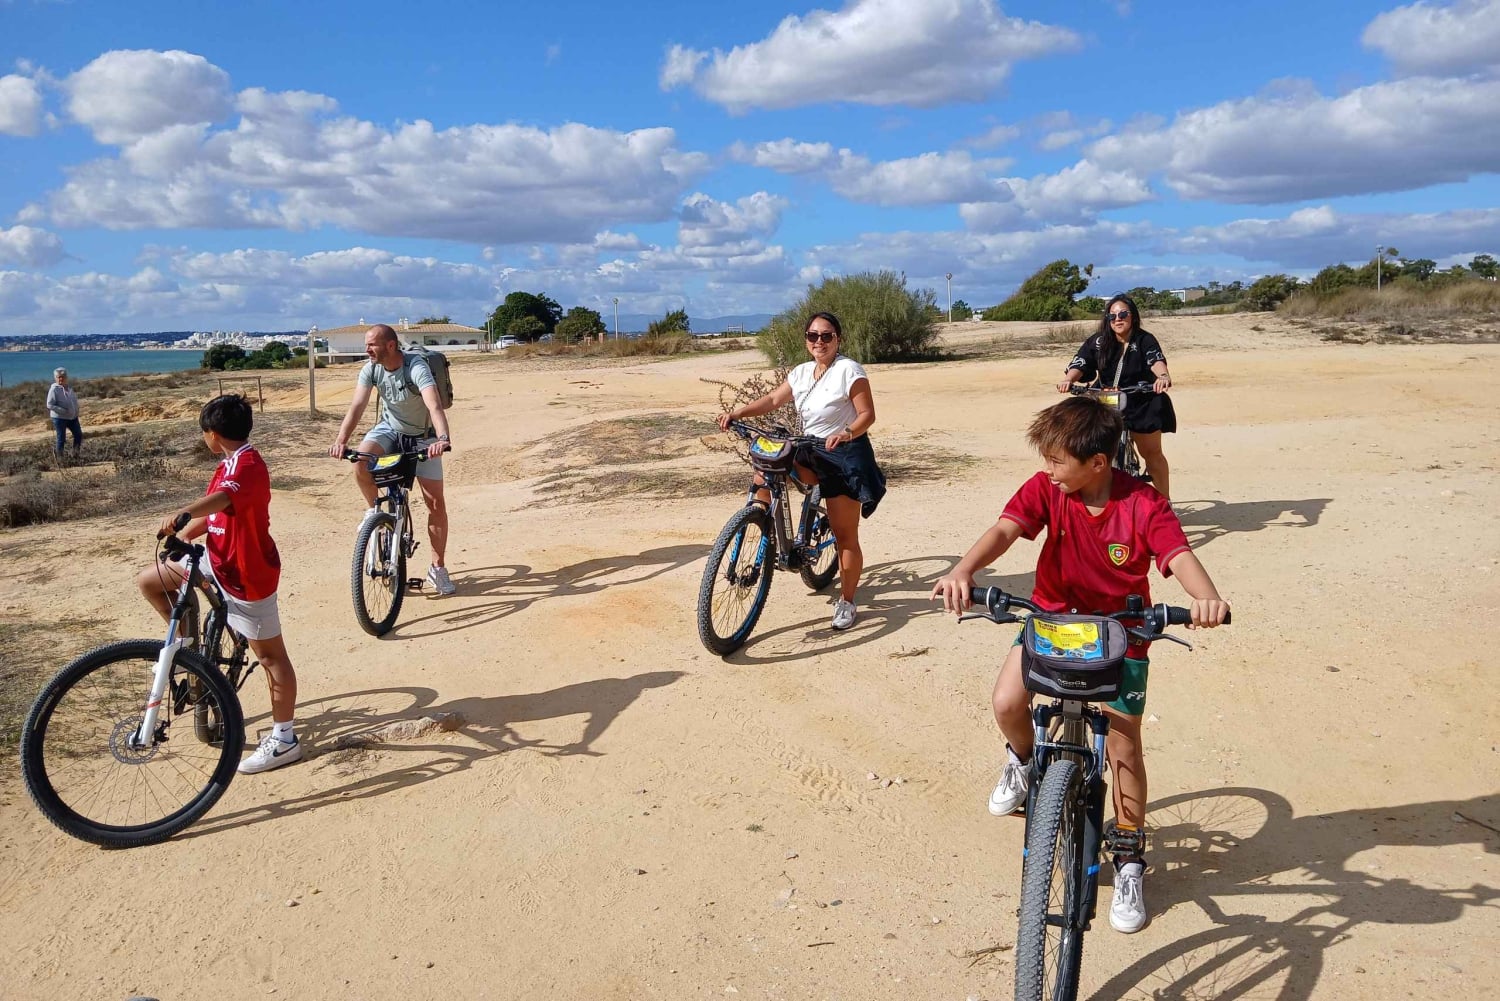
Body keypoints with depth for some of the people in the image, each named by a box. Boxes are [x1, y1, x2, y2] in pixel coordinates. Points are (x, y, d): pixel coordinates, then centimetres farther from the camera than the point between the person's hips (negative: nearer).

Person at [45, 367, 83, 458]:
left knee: (79, 435, 9)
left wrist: (76, 411, 2)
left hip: (72, 417, 7)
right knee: (61, 438, 0)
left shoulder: (69, 388, 8)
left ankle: (75, 454, 23)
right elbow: (50, 405, -18)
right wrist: (63, 411, -24)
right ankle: (60, 457, 10)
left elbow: (74, 400, 19)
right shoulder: (54, 389, -14)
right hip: (60, 418, -7)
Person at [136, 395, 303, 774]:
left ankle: (284, 739, 8)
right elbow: (211, 513, 18)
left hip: (247, 573, -9)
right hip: (219, 561, 9)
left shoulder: (247, 464, -20)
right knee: (149, 580, 9)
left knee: (270, 655, 0)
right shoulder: (230, 464, 13)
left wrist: (180, 514, -55)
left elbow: (220, 499, -41)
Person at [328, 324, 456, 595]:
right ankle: (374, 511, -1)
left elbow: (435, 406, -45)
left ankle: (438, 569, 8)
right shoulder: (371, 369, -16)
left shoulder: (416, 367, -30)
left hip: (422, 436, -3)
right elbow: (357, 405, -25)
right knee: (360, 461, -29)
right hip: (390, 429, 3)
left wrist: (443, 438, -63)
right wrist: (341, 440, -41)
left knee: (436, 503, -5)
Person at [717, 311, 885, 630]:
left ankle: (846, 603, 10)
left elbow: (867, 414, -15)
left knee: (845, 535, -3)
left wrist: (846, 433, -35)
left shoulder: (849, 370, -12)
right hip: (813, 453, 7)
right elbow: (772, 400, 5)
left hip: (845, 456, -7)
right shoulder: (801, 373, 9)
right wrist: (736, 413, -9)